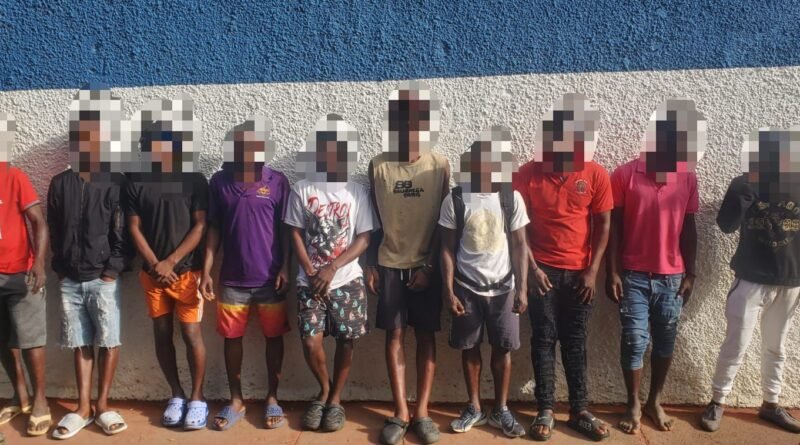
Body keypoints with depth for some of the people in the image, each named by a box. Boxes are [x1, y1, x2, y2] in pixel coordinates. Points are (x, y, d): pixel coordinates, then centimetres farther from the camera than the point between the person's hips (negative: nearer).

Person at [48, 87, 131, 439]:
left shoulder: (115, 183, -3)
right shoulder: (59, 183, 8)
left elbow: (122, 232, -7)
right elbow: (54, 231, 11)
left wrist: (112, 270, -11)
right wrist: (59, 268, 6)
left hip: (102, 278, -3)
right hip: (69, 279, 3)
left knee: (108, 341, 1)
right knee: (81, 343, 9)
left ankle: (102, 405, 14)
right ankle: (83, 408, 18)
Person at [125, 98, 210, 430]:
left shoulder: (195, 181, -2)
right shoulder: (136, 185, 5)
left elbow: (200, 227, -6)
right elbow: (134, 229, 3)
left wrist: (171, 261, -11)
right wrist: (155, 265, -8)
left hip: (188, 271, -3)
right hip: (152, 273, 3)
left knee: (191, 333, -3)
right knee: (162, 334, 9)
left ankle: (197, 398, 12)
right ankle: (176, 395, 23)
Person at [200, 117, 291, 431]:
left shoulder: (277, 181, -4)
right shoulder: (219, 181, 1)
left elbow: (285, 229, 0)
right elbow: (214, 229, 5)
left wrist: (285, 268, -5)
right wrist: (206, 271, 1)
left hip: (269, 278, -1)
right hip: (232, 278, 2)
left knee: (273, 337, 8)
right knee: (232, 338, 10)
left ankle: (272, 398, 24)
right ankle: (236, 401, 26)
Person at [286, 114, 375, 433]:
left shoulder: (357, 192, -1)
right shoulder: (302, 190, 1)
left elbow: (364, 239, -3)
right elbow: (296, 234, 2)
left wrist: (332, 269, -12)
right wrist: (312, 274, -8)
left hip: (347, 281, 0)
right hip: (310, 281, 0)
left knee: (345, 341, 4)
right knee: (310, 342, -5)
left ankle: (336, 398, 24)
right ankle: (324, 390, 23)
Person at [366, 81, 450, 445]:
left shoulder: (440, 166, -4)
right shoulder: (378, 165, 0)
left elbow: (444, 221, -2)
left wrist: (429, 265, -7)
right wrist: (370, 264, 1)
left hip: (426, 265, -1)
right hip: (389, 264, 1)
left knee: (426, 336, 4)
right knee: (394, 335, 4)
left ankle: (422, 412, 13)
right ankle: (400, 413, 13)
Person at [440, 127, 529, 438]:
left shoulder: (512, 198, -4)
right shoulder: (455, 199, -6)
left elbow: (519, 245, -2)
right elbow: (448, 248, -3)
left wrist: (522, 288, -7)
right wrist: (448, 289, -7)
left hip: (502, 287, 0)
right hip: (466, 287, 0)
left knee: (503, 348, 8)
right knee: (469, 347, 10)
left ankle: (500, 410, 24)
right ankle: (474, 408, 27)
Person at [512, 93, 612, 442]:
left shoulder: (596, 175, -4)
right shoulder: (528, 174, -6)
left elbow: (603, 226, 0)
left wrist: (592, 271, -5)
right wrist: (531, 266, -8)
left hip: (579, 272, 1)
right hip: (542, 270, -1)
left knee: (575, 341, 10)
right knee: (544, 339, 5)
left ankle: (579, 410, 20)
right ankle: (546, 410, 15)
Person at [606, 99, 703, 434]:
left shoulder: (687, 177, 2)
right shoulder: (625, 175, -7)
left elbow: (688, 228, 7)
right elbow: (613, 227, -5)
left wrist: (690, 274, 5)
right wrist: (612, 272, -8)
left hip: (672, 276, 3)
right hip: (634, 275, -3)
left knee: (665, 341, 10)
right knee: (635, 341, 1)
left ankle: (655, 401, 28)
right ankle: (634, 404, 19)